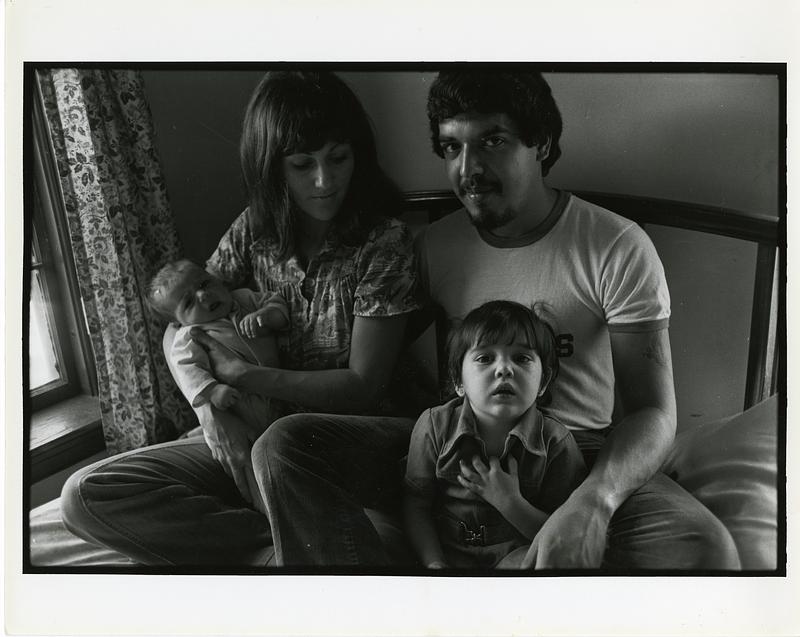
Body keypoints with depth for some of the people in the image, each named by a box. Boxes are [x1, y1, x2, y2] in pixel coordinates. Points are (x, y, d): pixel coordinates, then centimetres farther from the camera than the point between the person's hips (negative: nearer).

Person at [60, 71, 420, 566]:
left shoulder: (385, 241, -10)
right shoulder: (255, 231, 5)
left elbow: (364, 384, -13)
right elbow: (180, 327, 7)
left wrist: (239, 374, -14)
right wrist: (210, 404, -13)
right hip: (253, 435, 6)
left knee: (281, 445, -42)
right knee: (85, 496, -9)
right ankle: (287, 550, -14)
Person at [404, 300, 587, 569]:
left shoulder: (556, 442, -10)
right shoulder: (434, 426, -6)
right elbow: (416, 505, 0)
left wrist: (510, 502, -21)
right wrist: (434, 562, -13)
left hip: (515, 554, -1)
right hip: (449, 552, 2)